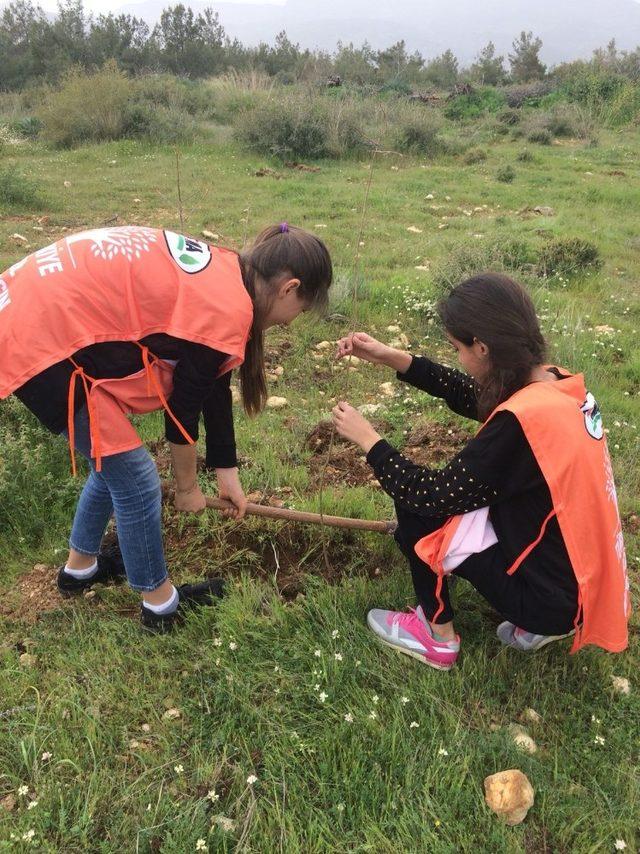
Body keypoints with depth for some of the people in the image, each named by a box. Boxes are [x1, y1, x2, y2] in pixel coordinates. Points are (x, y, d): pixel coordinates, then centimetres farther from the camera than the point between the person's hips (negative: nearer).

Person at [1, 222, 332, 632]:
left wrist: (226, 470, 21)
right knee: (134, 476, 2)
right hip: (43, 338, -10)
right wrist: (188, 487, 9)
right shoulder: (226, 311, -19)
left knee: (115, 456, 22)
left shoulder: (223, 275, 9)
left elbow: (213, 387, 15)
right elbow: (183, 408, -9)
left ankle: (80, 567, 42)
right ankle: (160, 602, 22)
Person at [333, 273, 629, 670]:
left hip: (554, 595, -8)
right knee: (458, 491, 17)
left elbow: (432, 495, -20)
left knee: (418, 504, -6)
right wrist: (391, 357, 2)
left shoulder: (522, 421, -29)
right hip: (584, 576, 8)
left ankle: (438, 636, 13)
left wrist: (369, 440, -7)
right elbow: (470, 396, 8)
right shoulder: (558, 385, -4)